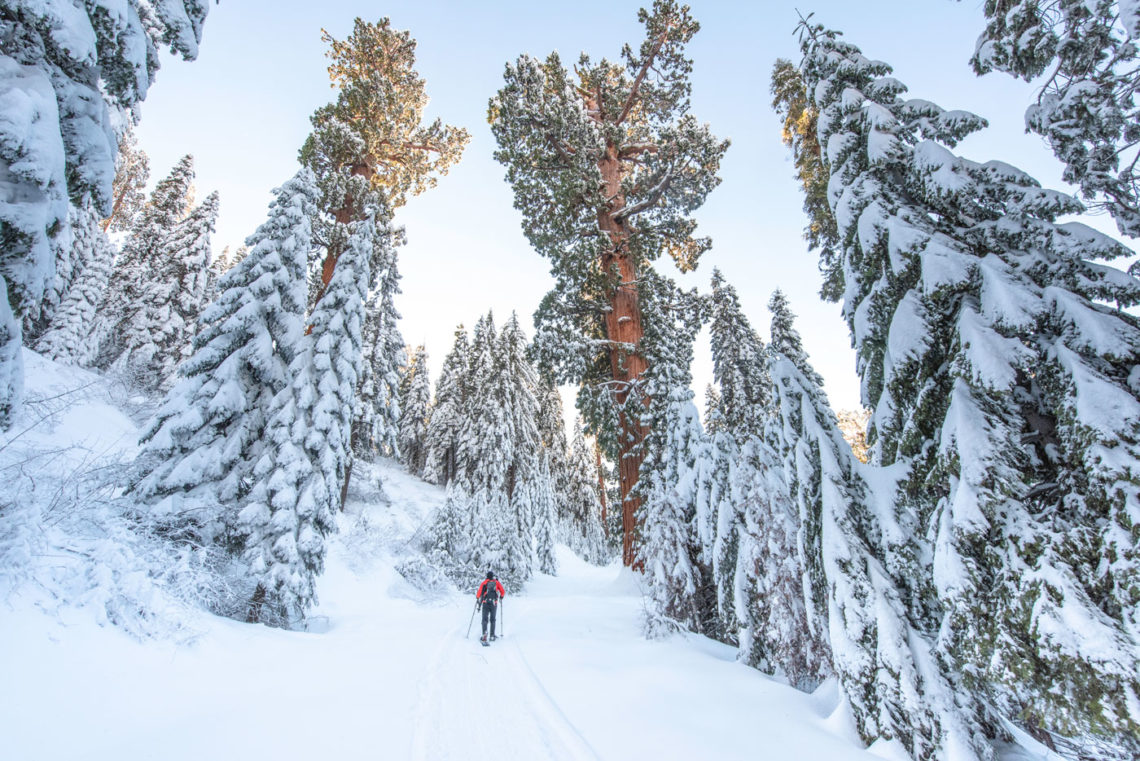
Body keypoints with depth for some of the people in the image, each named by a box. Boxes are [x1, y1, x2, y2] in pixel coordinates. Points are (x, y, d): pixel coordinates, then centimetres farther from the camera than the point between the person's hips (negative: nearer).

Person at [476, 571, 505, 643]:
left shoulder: (484, 583, 5)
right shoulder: (496, 582, 8)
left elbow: (479, 593, -2)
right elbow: (503, 591, 5)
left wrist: (477, 598, 16)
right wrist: (501, 597, 24)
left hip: (485, 603, -1)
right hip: (494, 604, 1)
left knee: (485, 619, -1)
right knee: (493, 620, 15)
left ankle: (484, 633, -26)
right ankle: (492, 636, 12)